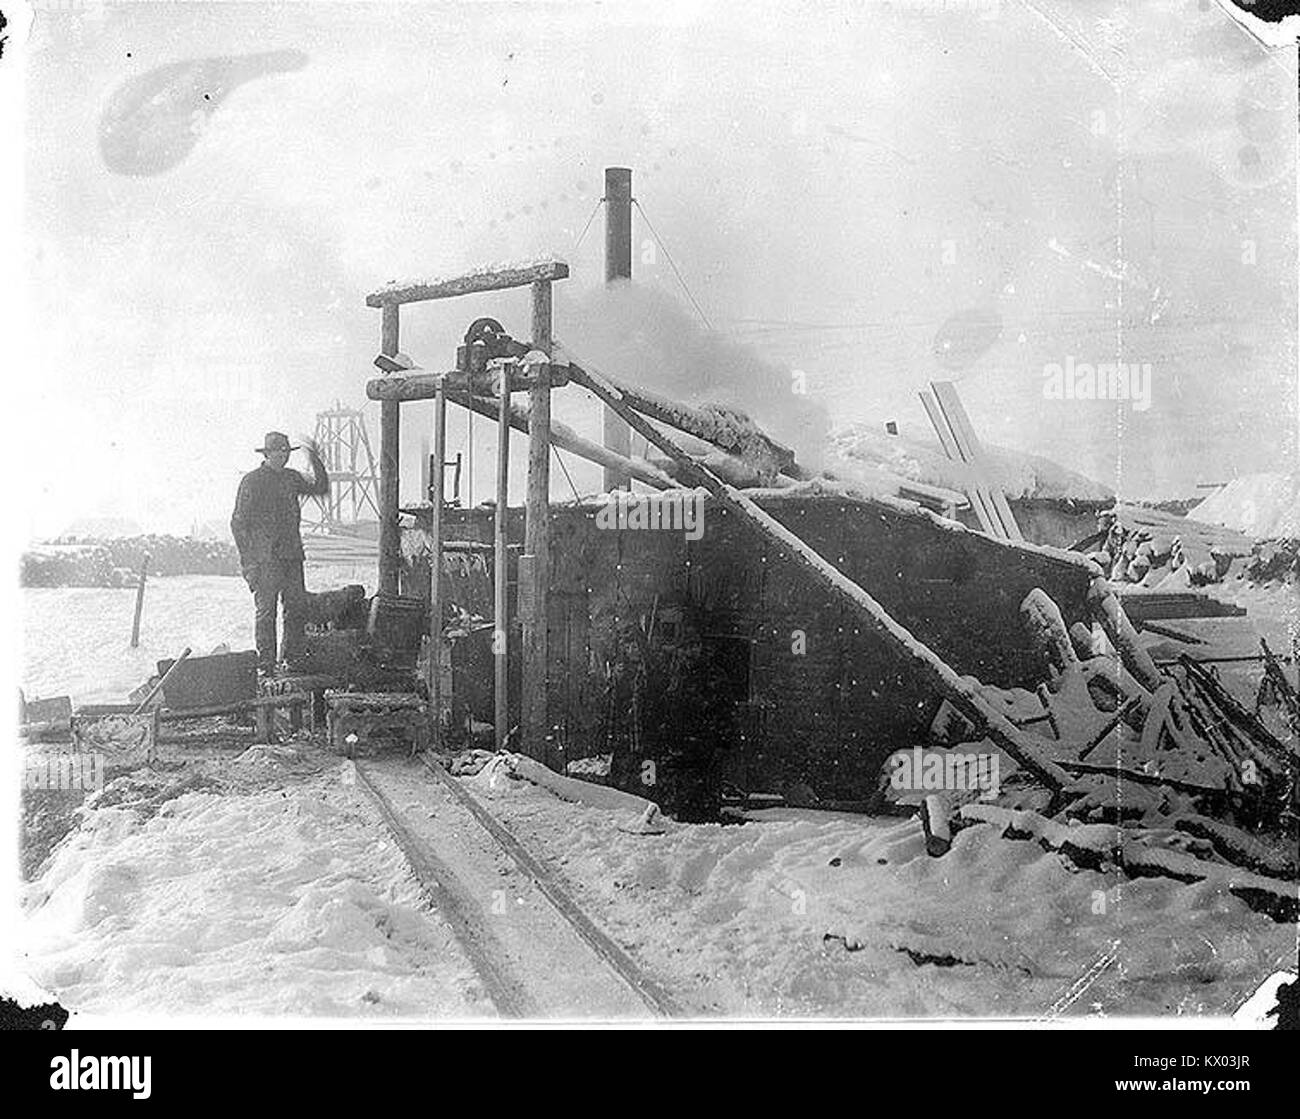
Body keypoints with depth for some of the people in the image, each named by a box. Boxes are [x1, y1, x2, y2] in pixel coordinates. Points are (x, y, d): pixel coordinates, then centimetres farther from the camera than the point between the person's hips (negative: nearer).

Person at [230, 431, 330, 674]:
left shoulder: (291, 478, 15)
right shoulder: (252, 481, -3)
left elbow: (321, 489, 16)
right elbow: (238, 522, -4)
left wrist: (315, 460, 4)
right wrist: (247, 559, -10)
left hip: (292, 555, 6)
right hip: (265, 557, -6)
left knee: (297, 607, 6)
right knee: (265, 610, -5)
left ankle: (293, 658, 18)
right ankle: (265, 664, 0)